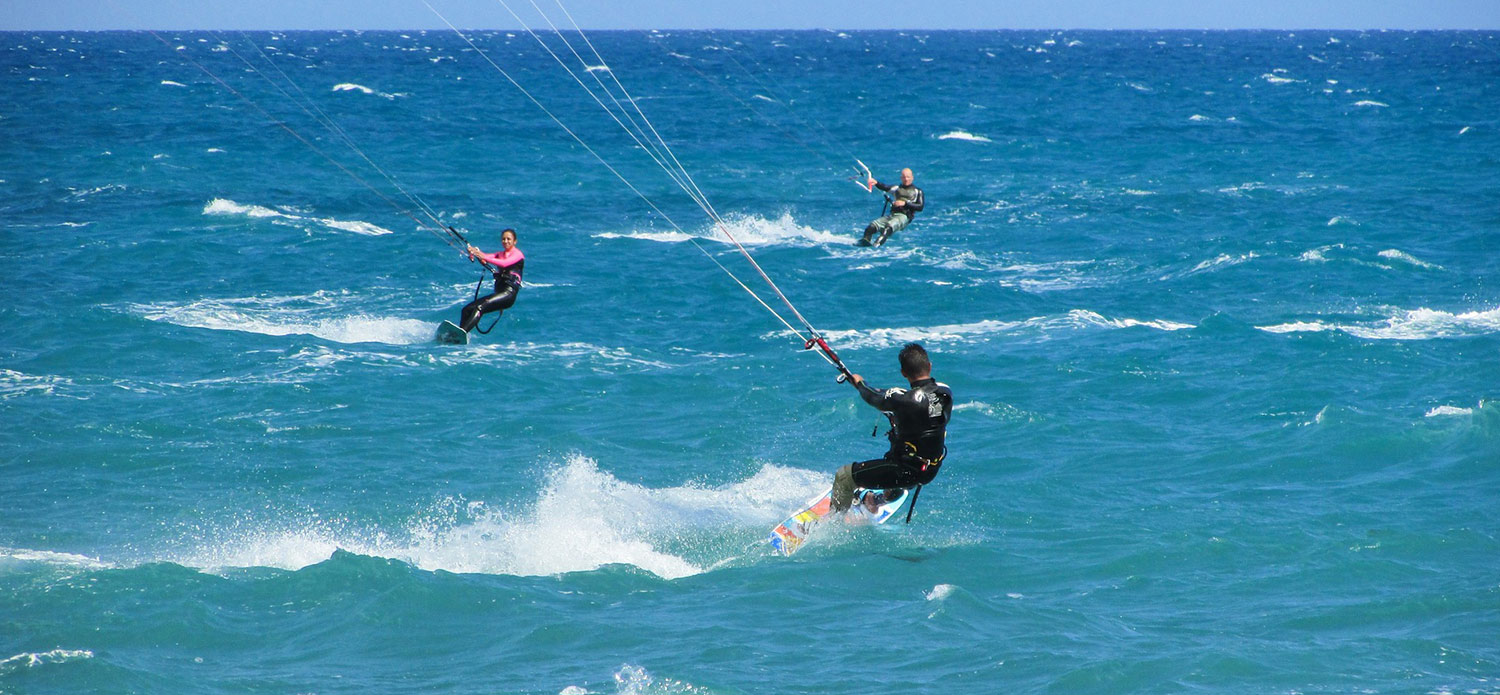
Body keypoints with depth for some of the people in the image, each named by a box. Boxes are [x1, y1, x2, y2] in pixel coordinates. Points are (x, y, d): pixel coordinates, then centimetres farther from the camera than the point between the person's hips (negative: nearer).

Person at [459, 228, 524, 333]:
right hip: (498, 291, 8)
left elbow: (504, 263, -18)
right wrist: (473, 252, -19)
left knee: (480, 307, -29)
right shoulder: (500, 255, 23)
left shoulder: (518, 254, 3)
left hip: (509, 293, -8)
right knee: (467, 310, -5)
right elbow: (484, 256, 4)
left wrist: (485, 258, -29)